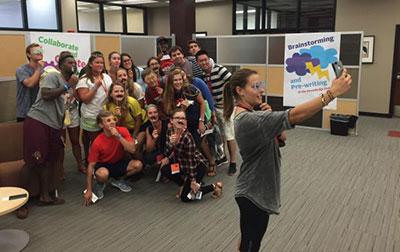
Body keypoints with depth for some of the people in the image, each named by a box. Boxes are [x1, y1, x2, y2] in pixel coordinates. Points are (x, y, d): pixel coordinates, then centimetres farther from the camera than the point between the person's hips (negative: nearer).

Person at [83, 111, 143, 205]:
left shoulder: (123, 131, -17)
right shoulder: (97, 142, -24)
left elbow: (132, 150, -25)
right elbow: (91, 166, -19)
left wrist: (119, 136, -35)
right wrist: (88, 190, -22)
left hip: (119, 163, 4)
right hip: (103, 165, -4)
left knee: (138, 165, -22)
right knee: (102, 174, -39)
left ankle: (118, 180, 7)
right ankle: (99, 185, 1)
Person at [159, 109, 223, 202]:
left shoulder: (187, 137, -30)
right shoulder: (170, 132, -8)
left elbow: (191, 160, -25)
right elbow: (167, 153, -3)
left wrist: (193, 181, -20)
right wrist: (171, 143, -25)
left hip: (198, 165, -7)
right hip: (183, 164, 7)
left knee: (185, 197, -7)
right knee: (164, 170, -10)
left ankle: (214, 186, 6)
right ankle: (184, 184, 12)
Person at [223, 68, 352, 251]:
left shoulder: (248, 116, 4)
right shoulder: (248, 120, -29)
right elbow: (294, 116, -37)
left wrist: (269, 118, -13)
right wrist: (333, 92, -38)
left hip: (259, 190, 9)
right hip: (253, 193, -9)